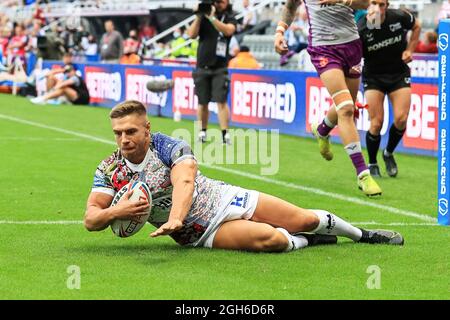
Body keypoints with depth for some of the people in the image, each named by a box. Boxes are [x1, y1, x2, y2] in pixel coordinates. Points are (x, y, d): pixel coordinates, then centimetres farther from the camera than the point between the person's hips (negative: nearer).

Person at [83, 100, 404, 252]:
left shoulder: (170, 147, -16)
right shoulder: (109, 171, -9)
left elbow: (184, 181, -34)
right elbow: (91, 219, -11)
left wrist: (175, 218, -55)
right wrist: (115, 212, -36)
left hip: (224, 199, 1)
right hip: (204, 232, 0)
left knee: (306, 219, 4)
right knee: (267, 238, -31)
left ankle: (362, 234, 33)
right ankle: (305, 241, 2)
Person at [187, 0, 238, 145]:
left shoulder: (230, 18, 2)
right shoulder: (203, 16, 7)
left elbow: (228, 30, -19)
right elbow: (192, 34, -1)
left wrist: (212, 18, -26)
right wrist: (198, 17, -12)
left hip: (220, 68, -2)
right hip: (202, 66, 2)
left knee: (221, 101, -12)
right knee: (202, 102, 7)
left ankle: (225, 134, -13)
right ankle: (202, 132, 19)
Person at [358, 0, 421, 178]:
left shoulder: (399, 17, -15)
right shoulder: (360, 30, -22)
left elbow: (416, 26, 8)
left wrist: (410, 50, -2)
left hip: (399, 73, 2)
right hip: (373, 77, -2)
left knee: (401, 119, -9)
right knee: (376, 123, -9)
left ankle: (389, 153, 20)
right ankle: (372, 165, 13)